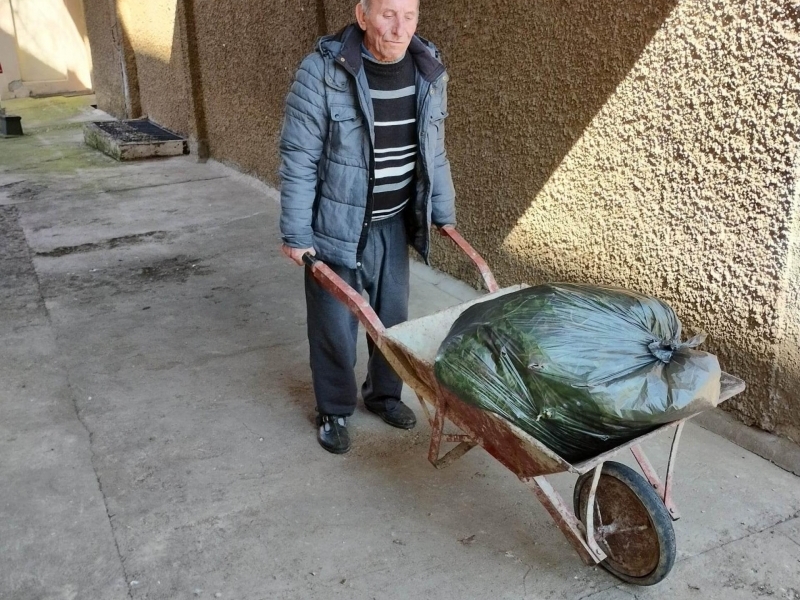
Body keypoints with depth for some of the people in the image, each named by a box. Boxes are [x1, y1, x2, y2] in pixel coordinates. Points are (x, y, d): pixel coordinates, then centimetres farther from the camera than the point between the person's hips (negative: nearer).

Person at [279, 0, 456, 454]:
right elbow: (299, 159, -15)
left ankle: (384, 394, 40)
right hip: (336, 225, -4)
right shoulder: (323, 71, -19)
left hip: (394, 224, 5)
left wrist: (443, 211, 12)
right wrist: (295, 234, -14)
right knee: (335, 325, 7)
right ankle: (334, 411, 29)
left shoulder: (430, 70, -4)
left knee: (393, 317, 16)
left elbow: (435, 151, 8)